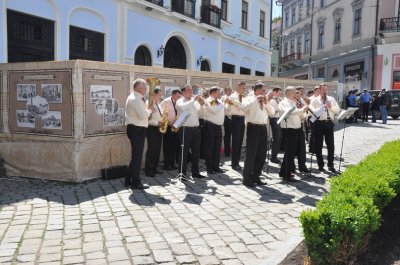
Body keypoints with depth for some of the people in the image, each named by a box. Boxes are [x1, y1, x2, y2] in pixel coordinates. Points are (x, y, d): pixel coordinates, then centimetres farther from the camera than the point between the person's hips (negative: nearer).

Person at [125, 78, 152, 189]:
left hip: (136, 129, 11)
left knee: (136, 156, 17)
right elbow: (143, 115, -25)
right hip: (136, 130, -11)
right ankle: (136, 182, 8)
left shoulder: (135, 98, 16)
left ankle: (129, 180, 26)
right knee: (137, 156, -2)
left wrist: (147, 110, 4)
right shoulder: (135, 99, -17)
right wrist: (150, 110, -8)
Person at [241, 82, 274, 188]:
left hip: (263, 128, 7)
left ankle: (255, 177, 23)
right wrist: (256, 99, -19)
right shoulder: (250, 99, -3)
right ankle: (247, 178, 6)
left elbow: (272, 113, 12)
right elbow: (244, 108, -24)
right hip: (253, 128, -7)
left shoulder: (264, 101, 17)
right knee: (251, 154, -3)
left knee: (261, 155, 11)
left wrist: (266, 103, 0)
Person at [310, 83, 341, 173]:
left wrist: (331, 106, -10)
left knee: (331, 145, 2)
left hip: (329, 123, 2)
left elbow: (338, 110, 7)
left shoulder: (331, 99, 13)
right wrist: (321, 108, -21)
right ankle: (320, 165, 15)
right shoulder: (315, 100, 3)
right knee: (318, 145, 4)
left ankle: (331, 165, 11)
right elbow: (312, 111, -10)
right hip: (319, 123, -2)